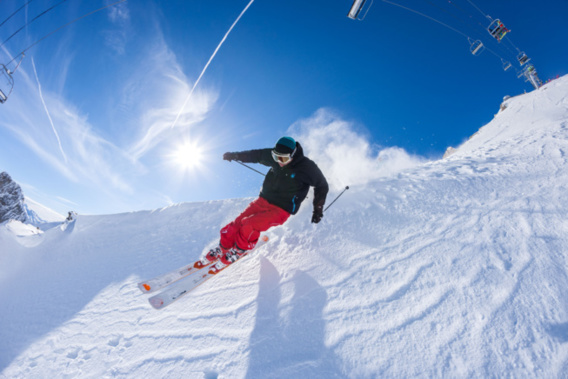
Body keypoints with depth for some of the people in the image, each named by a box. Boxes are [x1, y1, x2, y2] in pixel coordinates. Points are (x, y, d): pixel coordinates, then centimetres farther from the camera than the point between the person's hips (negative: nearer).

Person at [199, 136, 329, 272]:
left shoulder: (307, 167, -17)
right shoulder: (274, 156, -5)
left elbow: (322, 186, -3)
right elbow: (256, 155, 13)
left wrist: (318, 209, -3)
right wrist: (235, 155, 15)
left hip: (281, 210, -5)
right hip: (263, 201, 5)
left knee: (249, 224, -23)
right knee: (237, 224, -5)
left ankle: (239, 251, 4)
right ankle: (223, 248, 22)